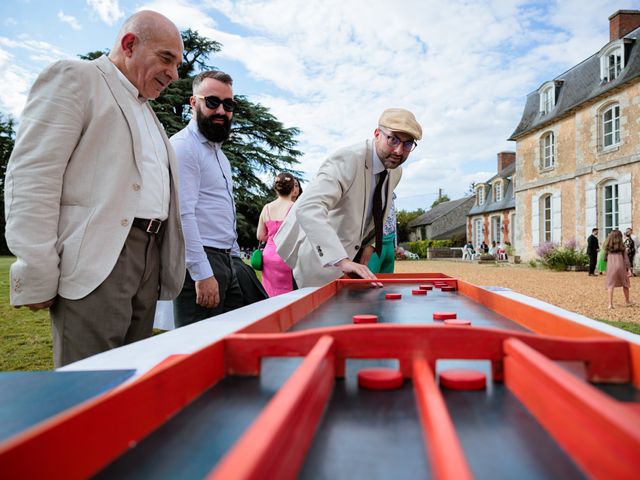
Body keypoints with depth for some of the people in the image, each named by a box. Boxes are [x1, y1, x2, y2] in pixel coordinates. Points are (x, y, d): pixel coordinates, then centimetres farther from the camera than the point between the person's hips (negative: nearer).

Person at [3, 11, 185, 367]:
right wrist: (37, 277, -15)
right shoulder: (75, 78, 1)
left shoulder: (147, 111, 25)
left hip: (148, 257, 8)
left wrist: (165, 264, 13)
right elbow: (32, 176, -10)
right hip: (98, 259, -7)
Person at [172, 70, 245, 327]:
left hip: (225, 260, 9)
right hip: (200, 261, -9)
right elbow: (183, 215, -19)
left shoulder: (218, 151, 21)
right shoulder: (183, 146, -9)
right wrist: (203, 274, -23)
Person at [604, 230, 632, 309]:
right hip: (621, 265, 1)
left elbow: (605, 258, 7)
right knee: (625, 284, 17)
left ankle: (610, 304, -3)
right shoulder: (622, 245, 4)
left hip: (611, 266, 0)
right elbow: (626, 258, 0)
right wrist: (629, 269, -1)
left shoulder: (608, 246, 5)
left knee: (610, 285, 2)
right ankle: (627, 301, 31)